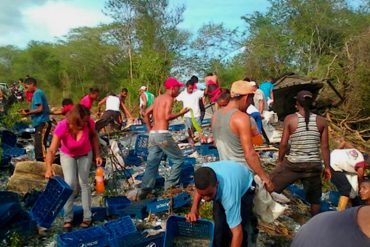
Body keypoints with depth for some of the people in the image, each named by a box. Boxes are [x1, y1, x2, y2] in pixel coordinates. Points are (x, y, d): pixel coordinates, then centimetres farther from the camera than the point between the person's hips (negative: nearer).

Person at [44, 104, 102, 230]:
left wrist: (97, 155, -10)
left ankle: (87, 217, 7)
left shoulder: (88, 123, -32)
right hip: (67, 155, -1)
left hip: (85, 154, 1)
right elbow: (52, 150, -39)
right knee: (70, 184, -8)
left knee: (83, 183, -1)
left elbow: (94, 136, -9)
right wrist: (49, 167, -56)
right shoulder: (62, 127, -37)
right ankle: (68, 218, 6)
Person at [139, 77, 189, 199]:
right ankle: (170, 186, 8)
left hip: (153, 134, 8)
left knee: (152, 164, 11)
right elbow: (167, 116, -18)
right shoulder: (169, 99, -6)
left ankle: (144, 191, 10)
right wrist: (181, 113, -5)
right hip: (163, 134, -8)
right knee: (178, 159, 6)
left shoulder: (158, 98, 19)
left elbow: (147, 113, 20)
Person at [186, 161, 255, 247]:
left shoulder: (228, 193, -46)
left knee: (241, 227, -13)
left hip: (245, 188, -4)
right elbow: (200, 188, -7)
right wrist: (194, 209, -21)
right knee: (219, 226, -5)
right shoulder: (203, 173, -33)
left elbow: (237, 233, -43)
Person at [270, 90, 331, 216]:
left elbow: (283, 144, -4)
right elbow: (325, 146, 2)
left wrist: (280, 161, 10)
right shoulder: (321, 121, 0)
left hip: (293, 164, -2)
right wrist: (327, 167, 11)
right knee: (315, 198, 20)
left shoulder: (290, 119, -7)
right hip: (314, 165, 2)